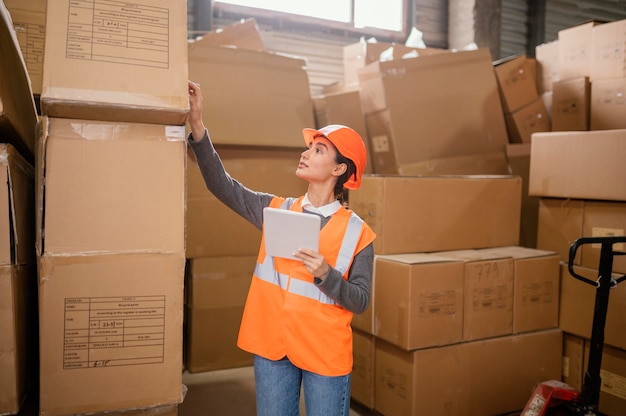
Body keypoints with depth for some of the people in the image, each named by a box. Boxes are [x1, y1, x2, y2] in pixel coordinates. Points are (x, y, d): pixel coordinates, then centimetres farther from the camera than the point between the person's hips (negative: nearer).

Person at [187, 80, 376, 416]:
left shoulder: (356, 232, -6)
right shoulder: (276, 209, 3)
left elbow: (360, 300, -6)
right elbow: (222, 185, -2)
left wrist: (325, 274, -24)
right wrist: (197, 126, -10)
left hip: (326, 353, -3)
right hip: (272, 345, 3)